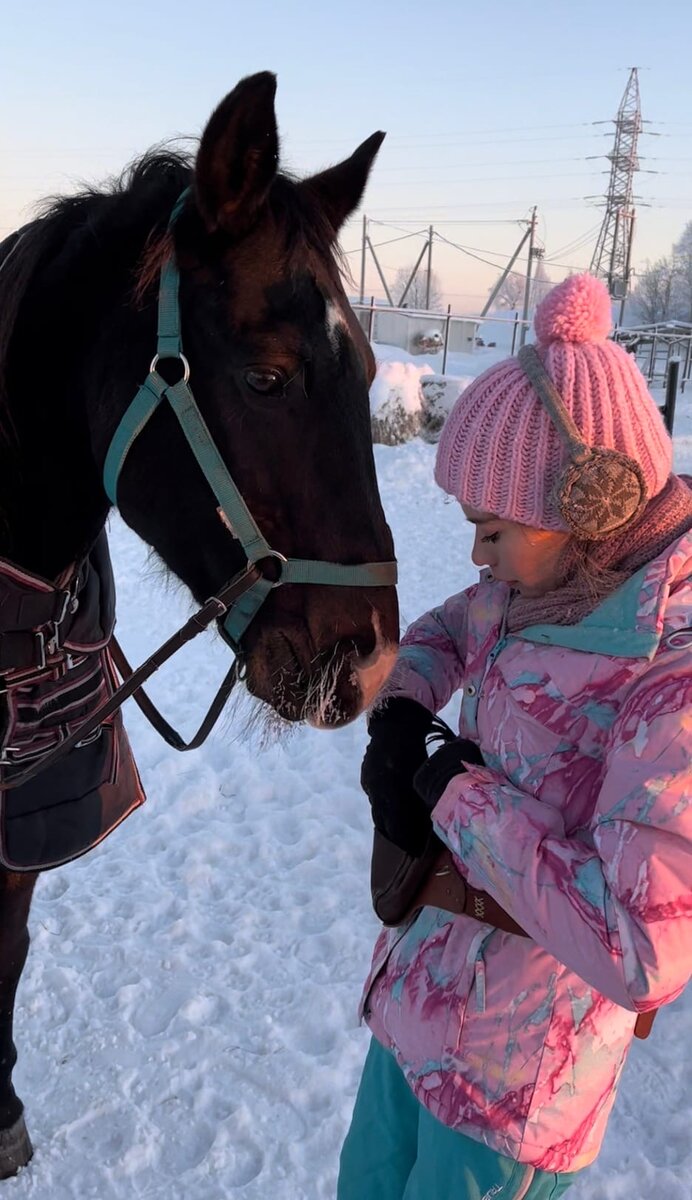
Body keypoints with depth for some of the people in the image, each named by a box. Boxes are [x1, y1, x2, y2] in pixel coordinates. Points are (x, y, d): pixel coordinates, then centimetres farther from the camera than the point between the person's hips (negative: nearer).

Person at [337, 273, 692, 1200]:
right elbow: (441, 632, 14)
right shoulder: (548, 586, -6)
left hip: (513, 1061, -7)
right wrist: (399, 719, -7)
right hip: (420, 994, 7)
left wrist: (459, 795, -25)